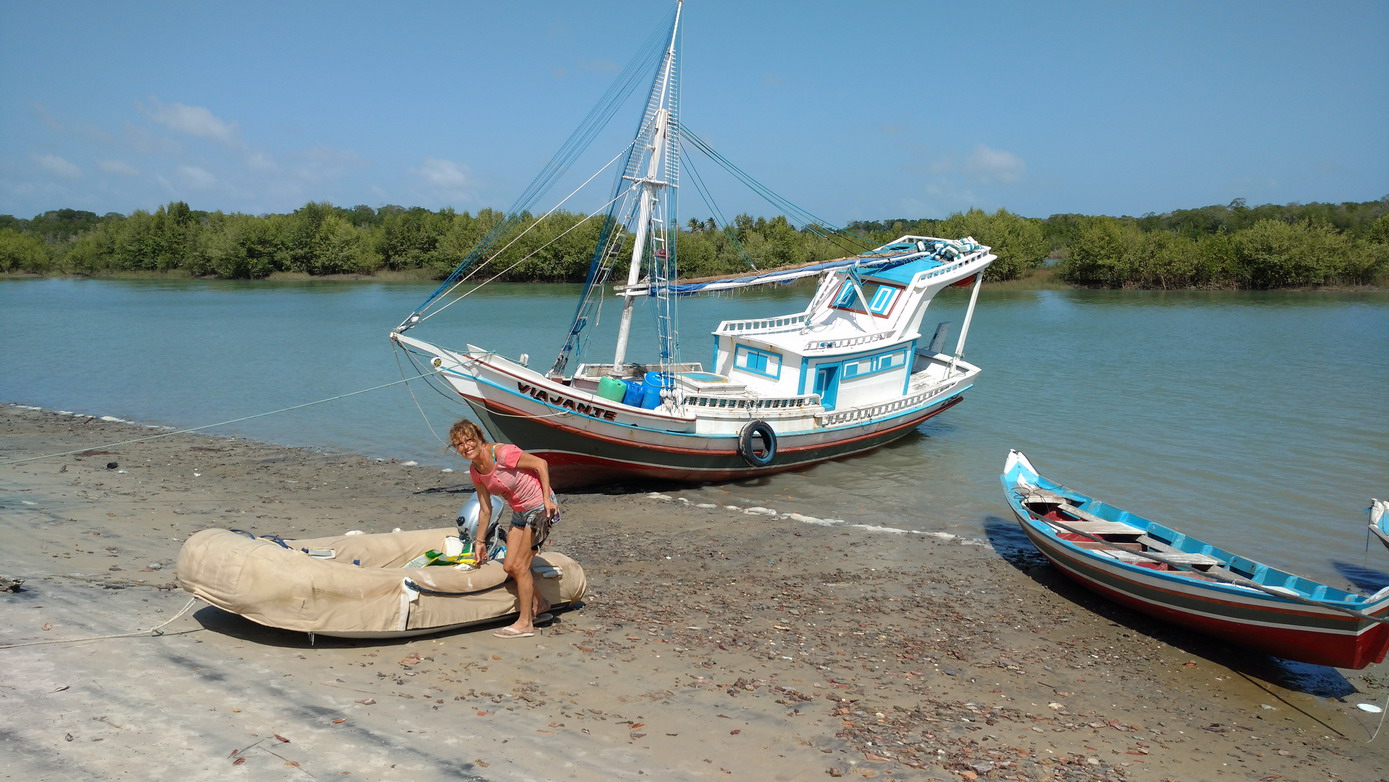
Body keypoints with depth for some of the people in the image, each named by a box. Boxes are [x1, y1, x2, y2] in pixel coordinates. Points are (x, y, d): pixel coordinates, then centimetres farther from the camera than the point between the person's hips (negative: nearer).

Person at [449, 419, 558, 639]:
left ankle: (525, 623, 6)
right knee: (509, 566, 7)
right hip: (519, 513, 8)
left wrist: (547, 499, -24)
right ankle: (539, 605, 29)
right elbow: (485, 510, 9)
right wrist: (480, 541, 13)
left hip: (540, 508, -8)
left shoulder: (502, 453, -24)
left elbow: (540, 463, -20)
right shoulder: (475, 472, 0)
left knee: (519, 566, -7)